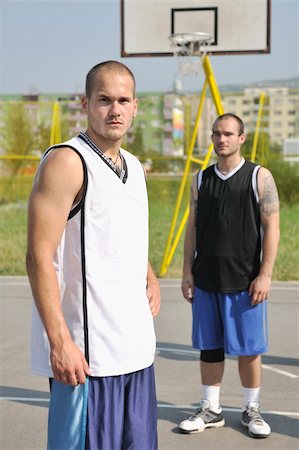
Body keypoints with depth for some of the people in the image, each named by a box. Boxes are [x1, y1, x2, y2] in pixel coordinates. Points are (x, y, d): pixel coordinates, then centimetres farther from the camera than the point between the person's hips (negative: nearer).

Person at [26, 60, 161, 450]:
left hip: (136, 347, 8)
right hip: (86, 353, -8)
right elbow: (40, 258, -18)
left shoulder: (133, 166, 13)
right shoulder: (66, 162, -12)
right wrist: (60, 342, -23)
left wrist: (150, 279, 9)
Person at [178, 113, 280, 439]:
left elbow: (271, 227, -5)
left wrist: (264, 274, -12)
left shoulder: (259, 177, -3)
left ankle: (251, 410, 21)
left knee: (248, 348, 5)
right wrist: (187, 272, 4)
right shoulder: (201, 179, 8)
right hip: (206, 278, 3)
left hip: (245, 279, -3)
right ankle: (210, 410, 21)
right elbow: (192, 227, 10)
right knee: (209, 346, 9)